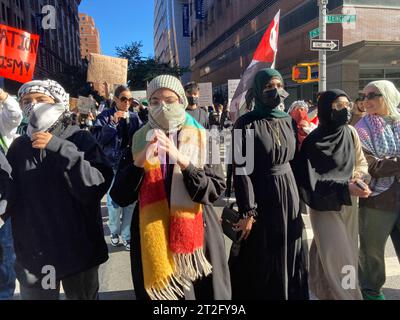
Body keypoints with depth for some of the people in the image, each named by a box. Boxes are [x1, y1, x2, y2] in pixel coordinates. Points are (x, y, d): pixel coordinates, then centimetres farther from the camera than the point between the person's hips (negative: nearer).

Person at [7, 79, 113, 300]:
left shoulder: (80, 139, -7)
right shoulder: (18, 147, 4)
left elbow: (98, 186, -20)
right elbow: (10, 196, 5)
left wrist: (60, 149, -23)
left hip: (77, 250, -2)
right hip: (32, 253, 3)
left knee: (83, 296, 14)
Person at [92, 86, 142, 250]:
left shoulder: (135, 117, 6)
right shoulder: (106, 116, -1)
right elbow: (97, 138, -12)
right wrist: (113, 122, -19)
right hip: (113, 164, -2)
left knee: (131, 201, 4)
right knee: (114, 201, 5)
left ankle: (127, 235, 19)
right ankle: (114, 231, 30)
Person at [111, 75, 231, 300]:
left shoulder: (201, 139, -2)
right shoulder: (139, 141, 1)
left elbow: (215, 190, -11)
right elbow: (119, 196, -4)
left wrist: (182, 161, -24)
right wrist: (140, 161, -20)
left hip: (196, 235, -1)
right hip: (151, 237, 1)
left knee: (200, 291, 12)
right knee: (157, 289, 14)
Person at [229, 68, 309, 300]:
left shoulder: (288, 120, 6)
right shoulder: (246, 124, -12)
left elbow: (294, 159, 14)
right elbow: (242, 170, -16)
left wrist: (297, 195, 12)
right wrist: (248, 212, -19)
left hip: (289, 194, 6)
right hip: (261, 197, -5)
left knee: (290, 257, 17)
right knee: (262, 263, 7)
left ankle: (292, 293, 38)